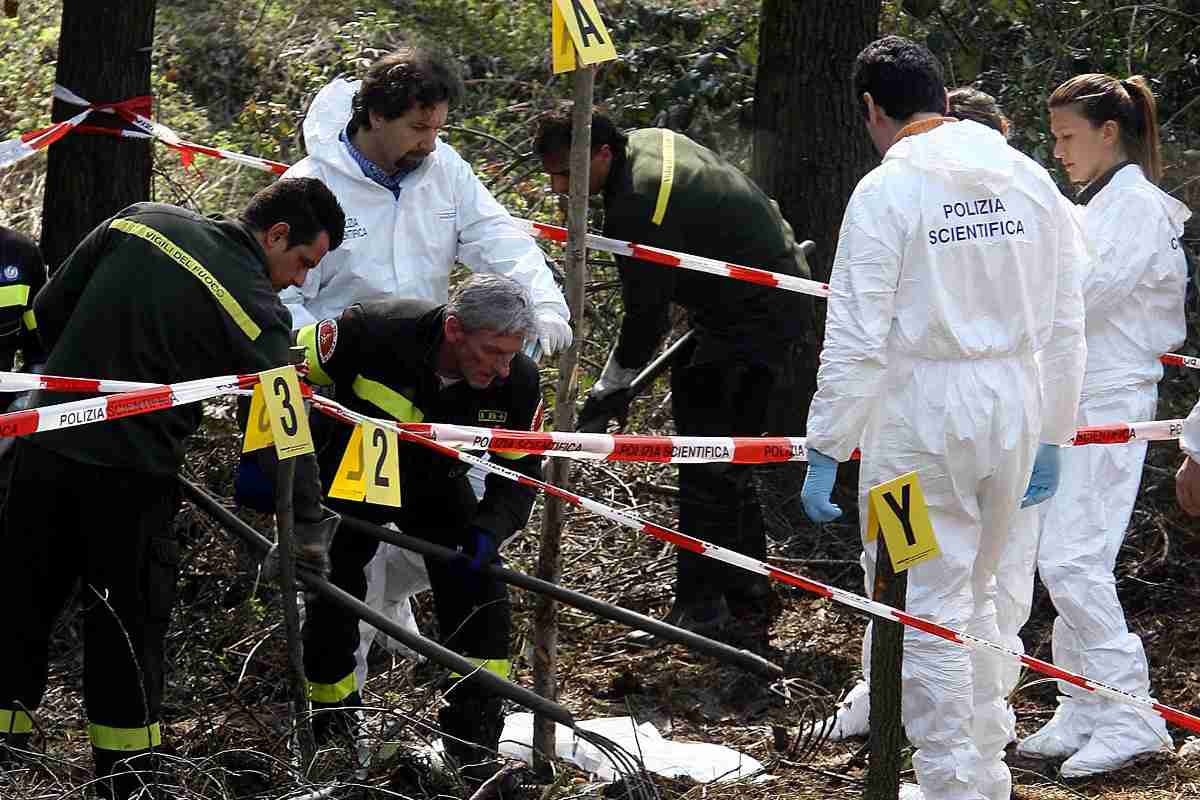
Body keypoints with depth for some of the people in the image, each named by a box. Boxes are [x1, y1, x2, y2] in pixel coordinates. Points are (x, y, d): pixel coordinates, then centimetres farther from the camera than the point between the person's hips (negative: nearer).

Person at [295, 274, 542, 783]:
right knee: (332, 602, -2)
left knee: (479, 590, -12)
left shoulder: (517, 381, -26)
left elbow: (520, 473, -14)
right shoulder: (374, 331, -38)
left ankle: (477, 755, -2)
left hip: (435, 487, 2)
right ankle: (333, 733, 23)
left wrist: (489, 530, -32)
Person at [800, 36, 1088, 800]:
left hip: (920, 418, -6)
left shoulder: (885, 191, -10)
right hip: (1013, 409, 6)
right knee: (974, 598, 21)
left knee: (926, 612, 1)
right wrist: (1051, 437, 18)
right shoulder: (1030, 178, 6)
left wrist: (826, 451, -9)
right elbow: (1065, 326, 10)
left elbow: (856, 340, -14)